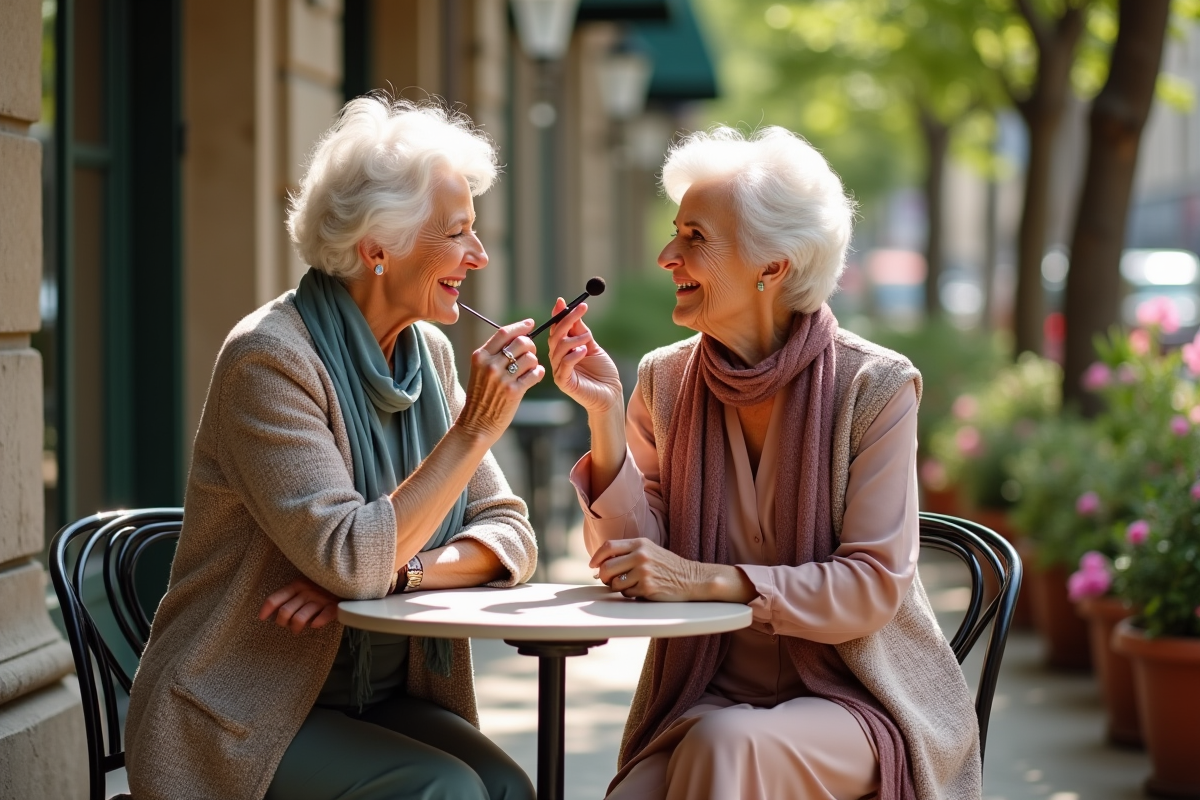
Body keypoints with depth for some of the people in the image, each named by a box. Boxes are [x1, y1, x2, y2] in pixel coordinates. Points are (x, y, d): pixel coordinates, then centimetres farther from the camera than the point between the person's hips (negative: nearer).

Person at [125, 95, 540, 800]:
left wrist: (399, 568, -17)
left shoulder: (429, 354, 6)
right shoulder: (270, 358, -16)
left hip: (387, 701, 6)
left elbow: (511, 534, 2)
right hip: (243, 726, -6)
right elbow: (349, 559, -25)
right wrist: (475, 429, -23)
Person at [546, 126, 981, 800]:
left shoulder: (874, 387, -9)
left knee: (727, 742, -33)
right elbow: (631, 571, -1)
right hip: (711, 695, 3)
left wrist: (709, 580, -22)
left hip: (856, 698, -2)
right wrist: (605, 415, -12)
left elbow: (873, 586, -12)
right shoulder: (665, 381, 3)